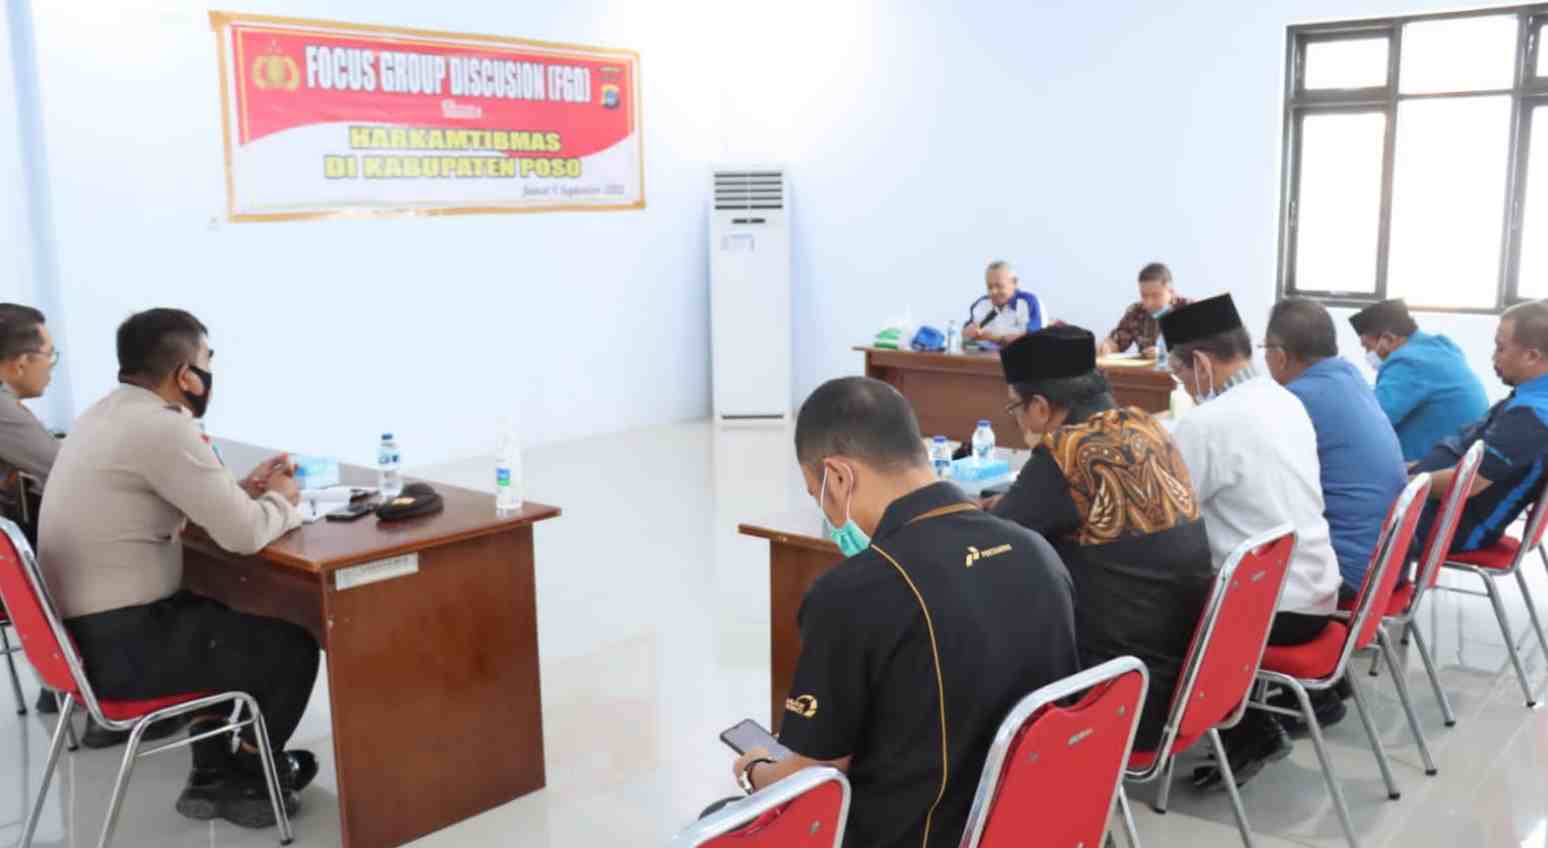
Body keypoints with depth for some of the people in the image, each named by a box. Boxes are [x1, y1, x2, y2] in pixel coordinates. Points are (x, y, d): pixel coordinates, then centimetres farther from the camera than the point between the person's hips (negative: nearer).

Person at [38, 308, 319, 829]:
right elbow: (244, 535, -21)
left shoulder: (108, 413, 9)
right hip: (118, 647, -10)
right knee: (291, 647, 6)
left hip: (84, 629, 10)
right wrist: (280, 501, -1)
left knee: (221, 619, 29)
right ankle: (244, 777, 27)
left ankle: (212, 771, 30)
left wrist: (244, 489, 9)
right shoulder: (162, 427, -21)